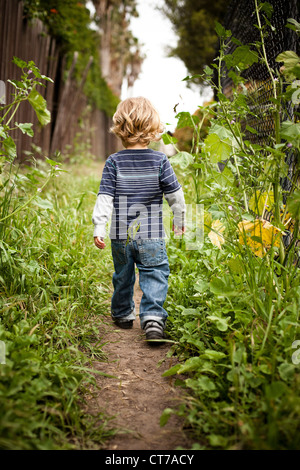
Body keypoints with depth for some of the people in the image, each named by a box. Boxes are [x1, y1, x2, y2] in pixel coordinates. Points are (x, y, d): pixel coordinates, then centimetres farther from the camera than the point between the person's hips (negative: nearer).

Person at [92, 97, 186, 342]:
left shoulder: (114, 161, -4)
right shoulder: (160, 160, -5)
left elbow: (105, 197, -7)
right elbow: (175, 194, 1)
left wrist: (99, 227, -5)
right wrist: (179, 219, 16)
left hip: (121, 234, 2)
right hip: (151, 235, -2)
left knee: (123, 275, 19)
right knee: (154, 275, 3)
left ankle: (123, 314, 36)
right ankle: (153, 317, -12)